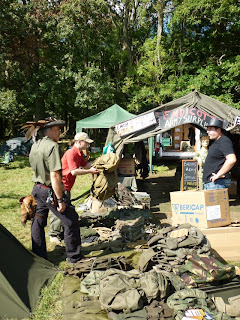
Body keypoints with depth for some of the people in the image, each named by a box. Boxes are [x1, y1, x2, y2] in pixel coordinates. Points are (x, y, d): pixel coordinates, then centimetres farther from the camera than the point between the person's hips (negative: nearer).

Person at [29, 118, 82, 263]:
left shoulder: (35, 146, 9)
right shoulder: (52, 146, -19)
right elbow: (54, 176, -24)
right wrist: (60, 200, -21)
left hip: (37, 189, 9)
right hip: (50, 191, -9)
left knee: (38, 223, 16)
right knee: (71, 220, 3)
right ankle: (74, 257, 13)